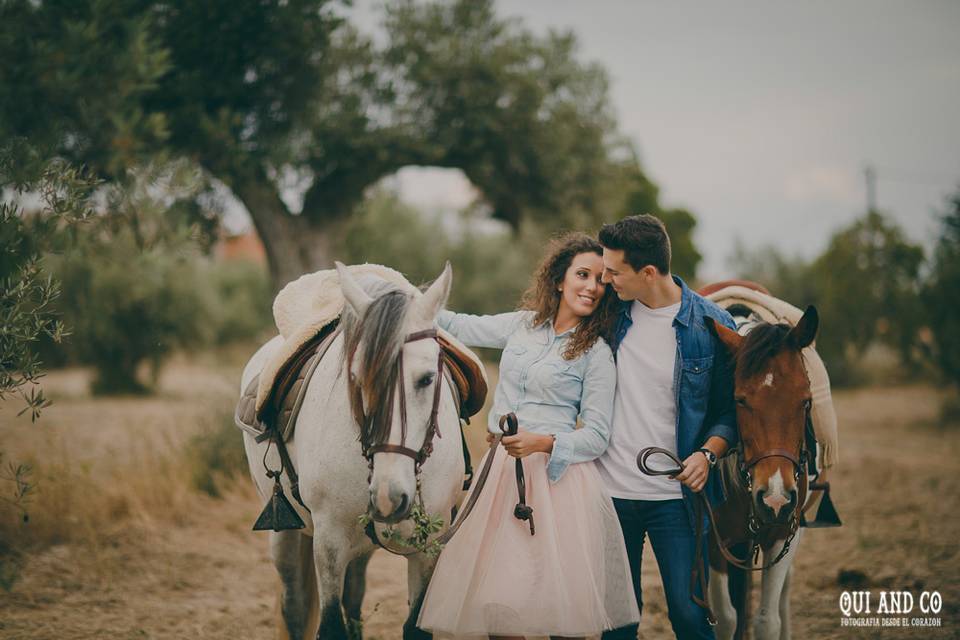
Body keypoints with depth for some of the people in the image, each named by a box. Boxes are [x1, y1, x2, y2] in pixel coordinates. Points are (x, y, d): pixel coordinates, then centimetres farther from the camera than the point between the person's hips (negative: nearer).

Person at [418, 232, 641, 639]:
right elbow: (464, 328, 23)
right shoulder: (524, 325, 10)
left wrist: (543, 443, -20)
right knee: (496, 604, 1)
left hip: (557, 476, -4)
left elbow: (596, 436, -5)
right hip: (500, 468, 4)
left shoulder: (596, 354, -3)